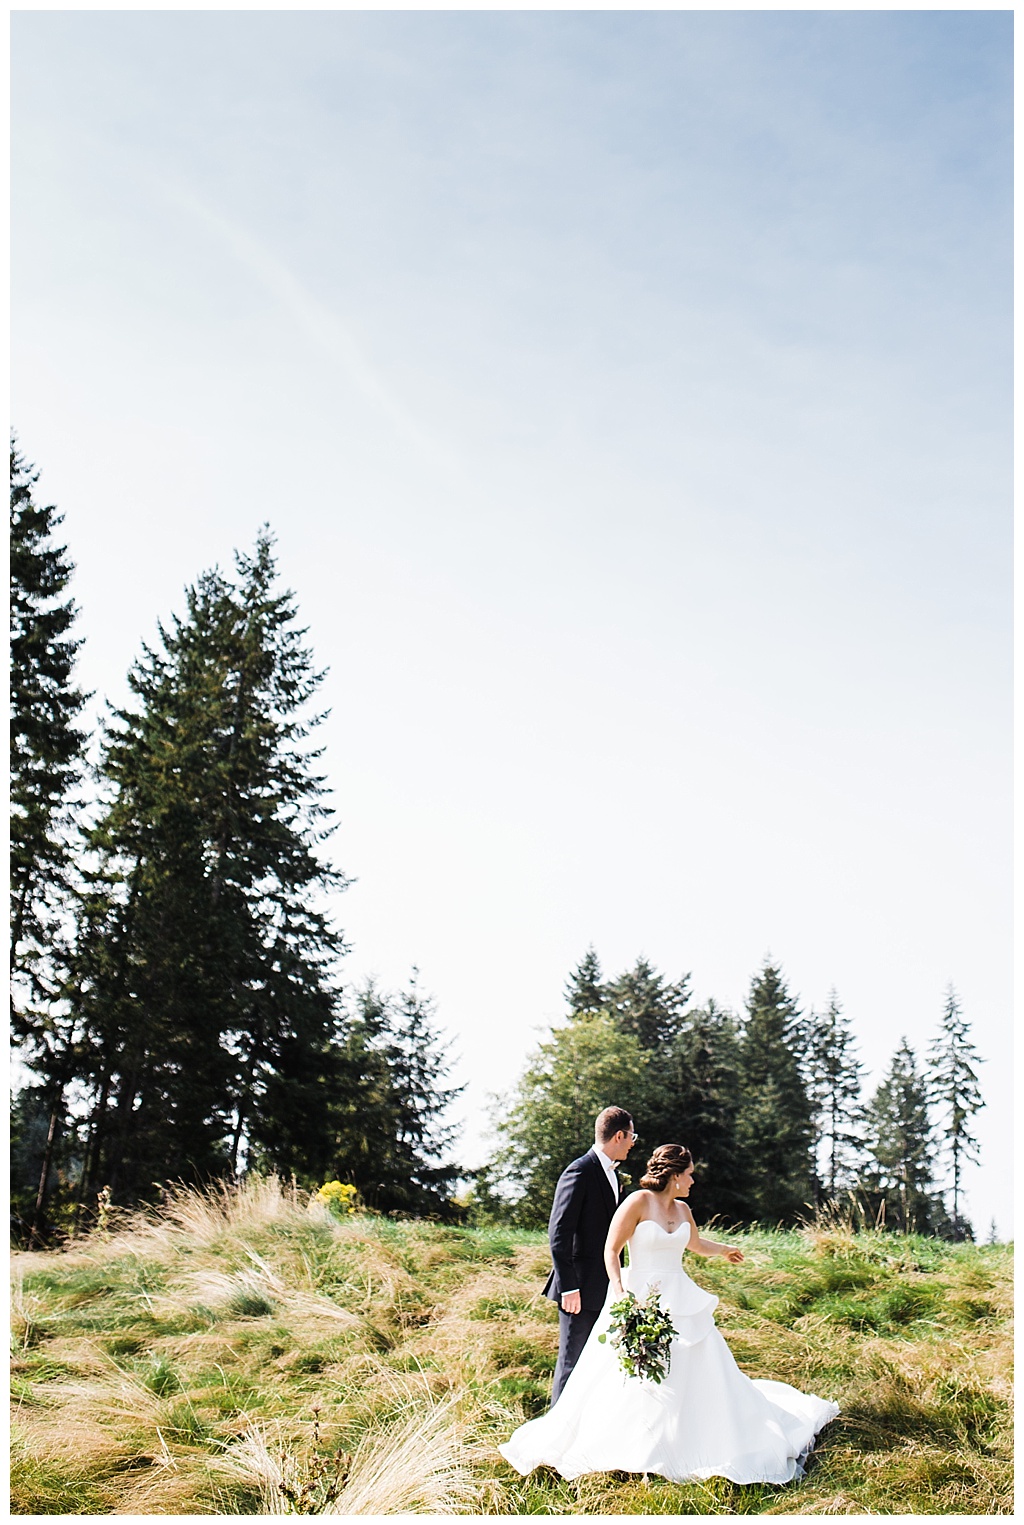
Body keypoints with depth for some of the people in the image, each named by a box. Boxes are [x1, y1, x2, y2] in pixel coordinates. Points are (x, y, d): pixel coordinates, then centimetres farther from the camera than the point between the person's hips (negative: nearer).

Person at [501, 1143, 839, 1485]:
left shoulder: (682, 1210, 9)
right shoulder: (638, 1202, -11)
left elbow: (696, 1244, 31)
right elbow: (610, 1251, -12)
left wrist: (725, 1250, 48)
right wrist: (619, 1291, -25)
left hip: (680, 1301, 6)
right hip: (640, 1299, -6)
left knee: (700, 1373, 6)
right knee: (627, 1379, -4)